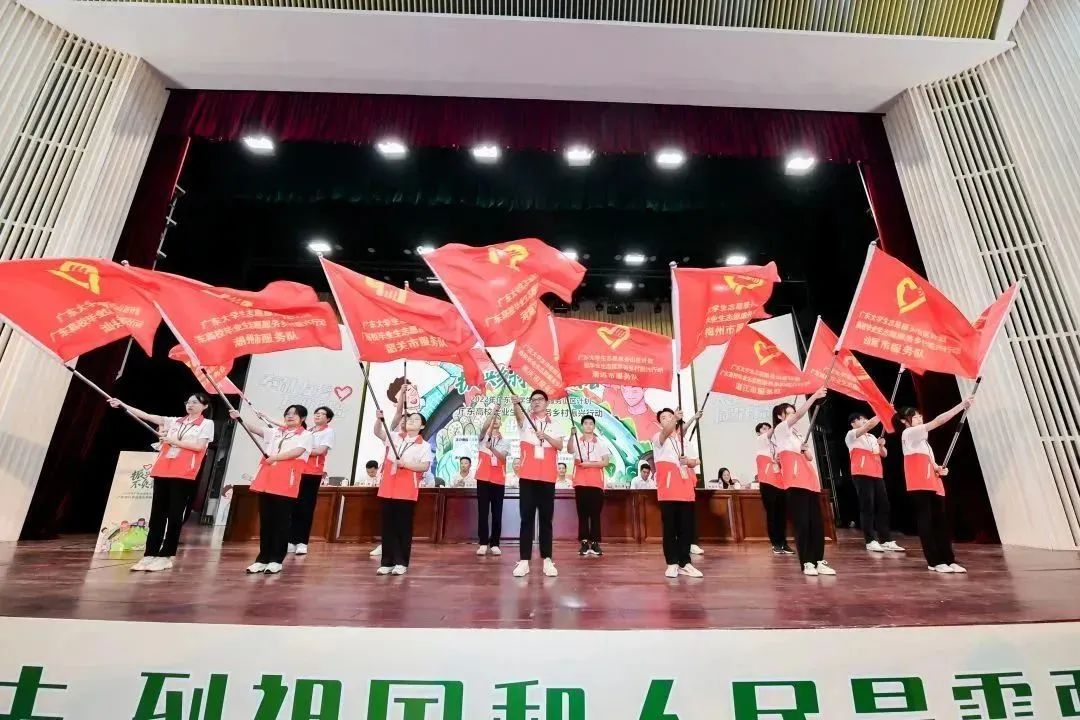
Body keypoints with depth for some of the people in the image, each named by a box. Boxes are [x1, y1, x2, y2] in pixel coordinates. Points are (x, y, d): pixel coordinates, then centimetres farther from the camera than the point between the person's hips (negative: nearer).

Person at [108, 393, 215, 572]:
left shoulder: (207, 424, 3)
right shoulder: (174, 421, 18)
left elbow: (199, 446, -9)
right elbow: (147, 416, 10)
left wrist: (173, 441, -7)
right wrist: (122, 404, 2)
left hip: (184, 474, -5)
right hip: (163, 471, 5)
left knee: (174, 514, -3)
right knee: (157, 513, 6)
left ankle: (166, 556, 3)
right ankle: (150, 554, 11)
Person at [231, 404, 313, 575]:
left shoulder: (306, 435, 4)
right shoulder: (275, 431, 19)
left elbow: (297, 452, -11)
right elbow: (254, 428, 7)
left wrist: (275, 457, -16)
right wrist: (239, 418, -7)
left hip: (286, 483, -5)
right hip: (266, 481, 5)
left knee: (281, 521, 0)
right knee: (265, 520, 9)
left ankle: (276, 560, 8)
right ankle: (263, 558, 17)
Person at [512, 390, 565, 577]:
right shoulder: (525, 420, 5)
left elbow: (560, 446, -1)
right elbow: (518, 413, -19)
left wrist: (546, 436, -19)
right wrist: (516, 404, -42)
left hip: (548, 477, 1)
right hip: (527, 476, -1)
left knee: (546, 518, 6)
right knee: (527, 518, 1)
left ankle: (547, 560, 13)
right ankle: (524, 561, 5)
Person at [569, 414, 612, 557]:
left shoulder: (602, 442, 7)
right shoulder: (577, 441, 4)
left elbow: (606, 462, 0)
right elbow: (569, 450, -18)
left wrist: (590, 463, -13)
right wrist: (572, 435, -36)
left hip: (596, 483, 0)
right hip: (580, 482, 0)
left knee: (595, 513, 3)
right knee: (582, 513, 3)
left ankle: (595, 543, 10)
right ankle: (584, 543, 8)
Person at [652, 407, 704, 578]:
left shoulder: (685, 439, 20)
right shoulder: (658, 438, 1)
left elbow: (696, 462, 17)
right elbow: (666, 431, -23)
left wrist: (689, 461, -6)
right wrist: (675, 418, -41)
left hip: (686, 490, 5)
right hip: (668, 491, -5)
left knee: (687, 527, 6)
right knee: (670, 527, -2)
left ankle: (684, 563, 16)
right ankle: (672, 563, 8)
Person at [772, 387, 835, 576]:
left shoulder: (795, 434, 26)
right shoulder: (780, 429, 4)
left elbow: (810, 458, 23)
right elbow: (800, 414, -11)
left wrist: (806, 449, 3)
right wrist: (815, 396, -14)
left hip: (810, 479, 8)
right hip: (795, 481, -8)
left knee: (817, 521, 5)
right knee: (801, 522, -8)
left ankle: (819, 561, 11)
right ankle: (807, 563, -4)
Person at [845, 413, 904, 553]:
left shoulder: (872, 437, 23)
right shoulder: (851, 435, -1)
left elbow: (884, 454, 20)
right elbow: (870, 425, -15)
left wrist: (881, 445, 0)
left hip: (877, 475, 7)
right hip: (862, 475, -7)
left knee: (883, 506, 4)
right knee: (867, 507, -8)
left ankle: (886, 541, 11)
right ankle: (871, 541, -4)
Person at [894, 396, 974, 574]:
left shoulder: (921, 438, 24)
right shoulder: (909, 433, -5)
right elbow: (938, 421, -12)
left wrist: (939, 469, 4)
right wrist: (963, 405, -12)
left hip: (932, 484, 9)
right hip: (919, 485, -9)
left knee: (940, 521, 6)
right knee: (926, 521, -6)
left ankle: (949, 560, 10)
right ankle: (935, 562, -3)